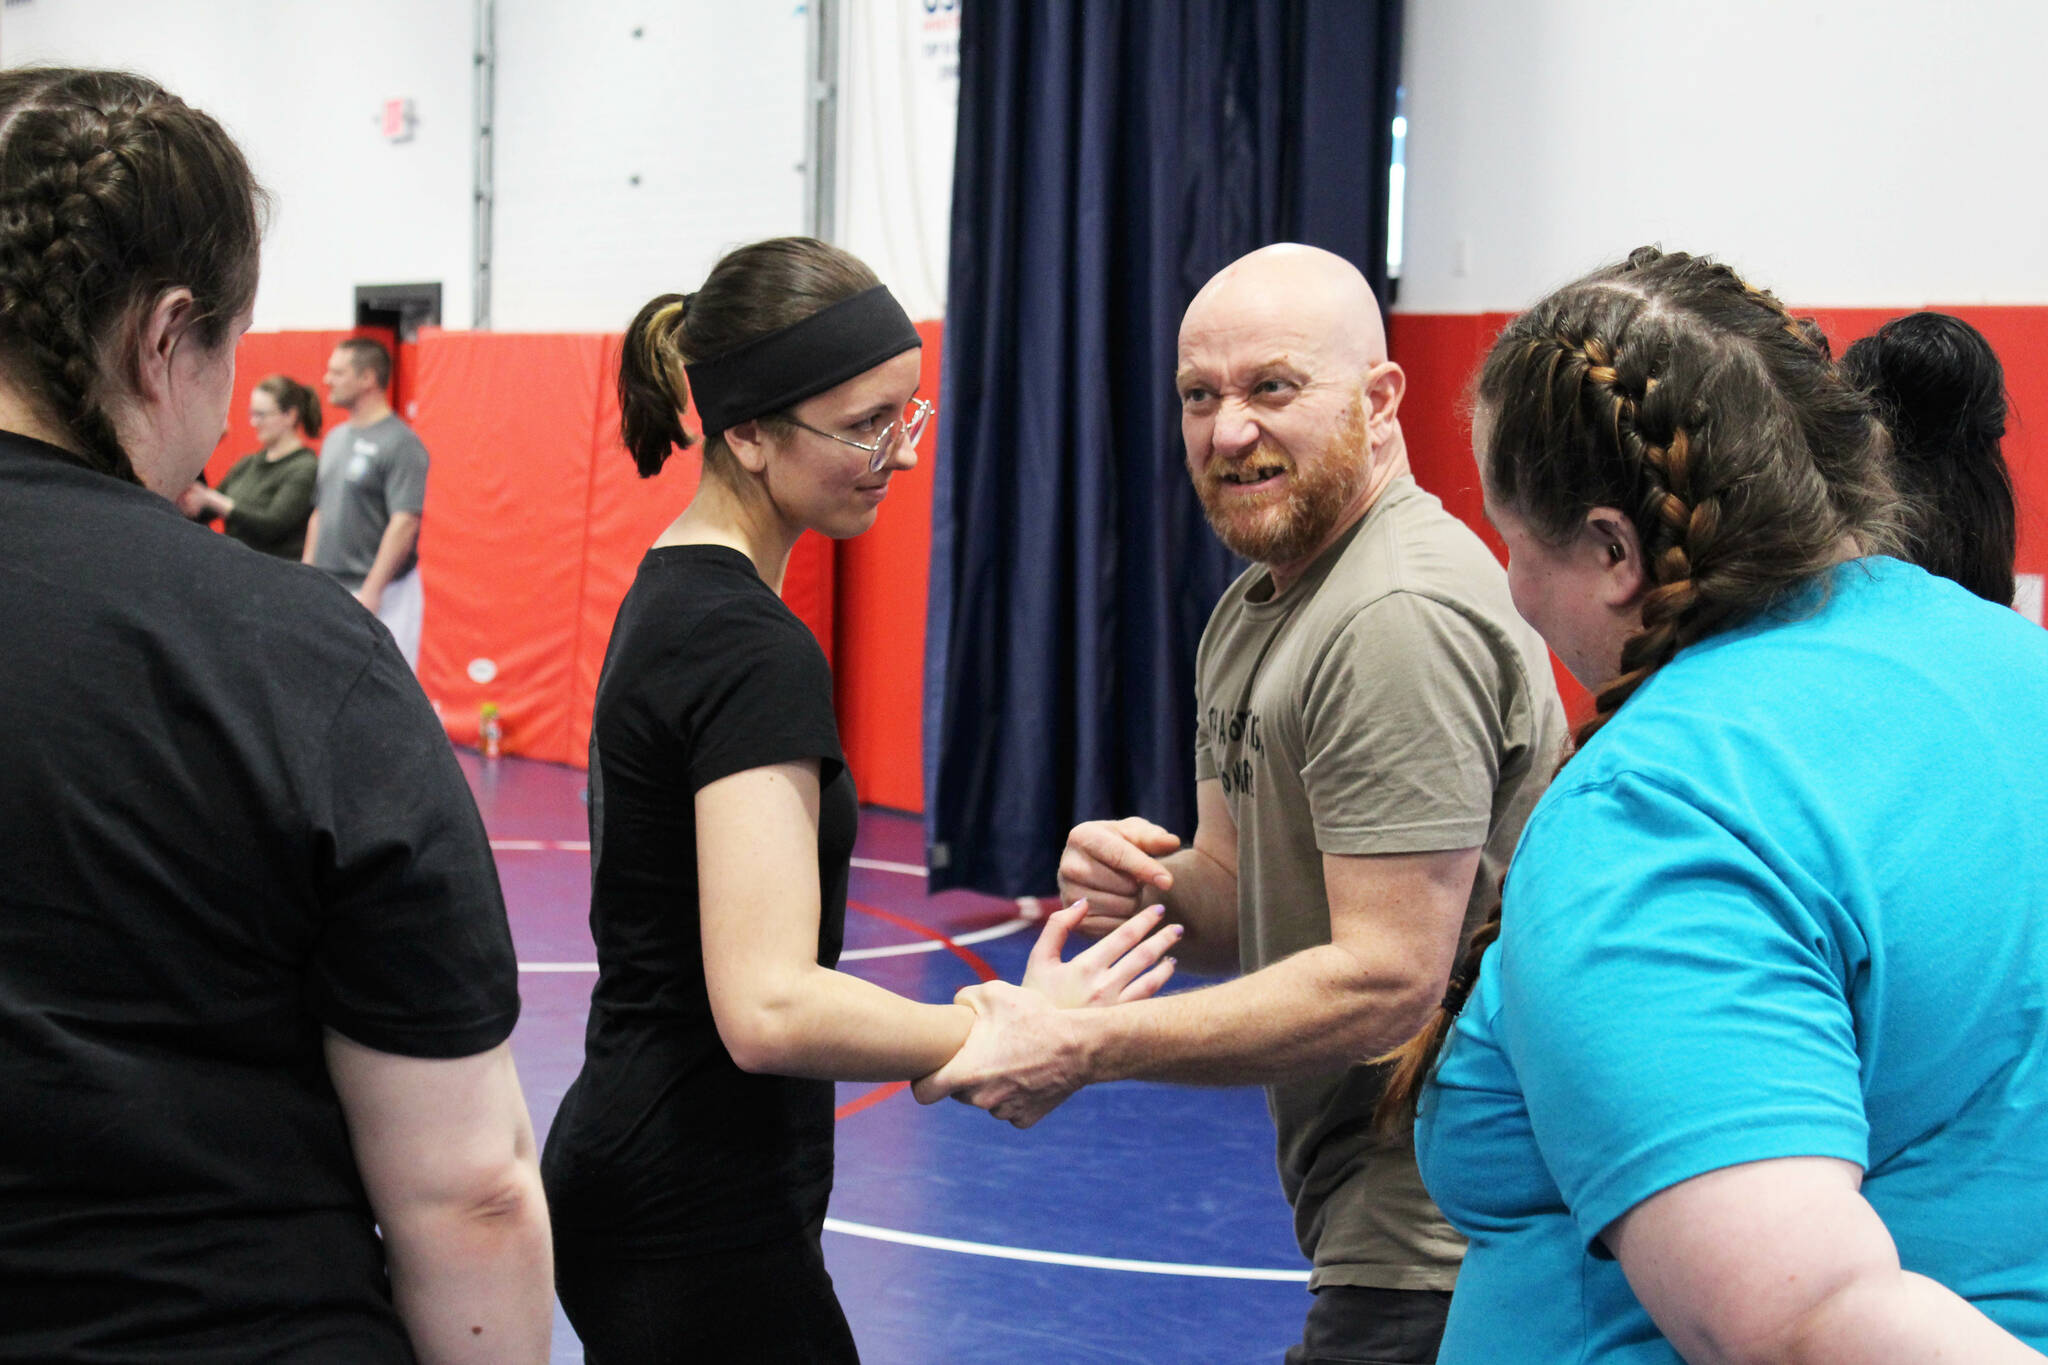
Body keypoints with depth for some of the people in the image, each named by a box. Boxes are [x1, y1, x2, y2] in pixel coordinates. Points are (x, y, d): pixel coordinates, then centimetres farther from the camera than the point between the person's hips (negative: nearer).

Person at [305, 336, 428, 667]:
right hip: (326, 589, 9)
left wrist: (371, 591, -22)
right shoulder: (335, 438, 15)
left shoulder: (401, 444, -12)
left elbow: (404, 523, -18)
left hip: (380, 593, -9)